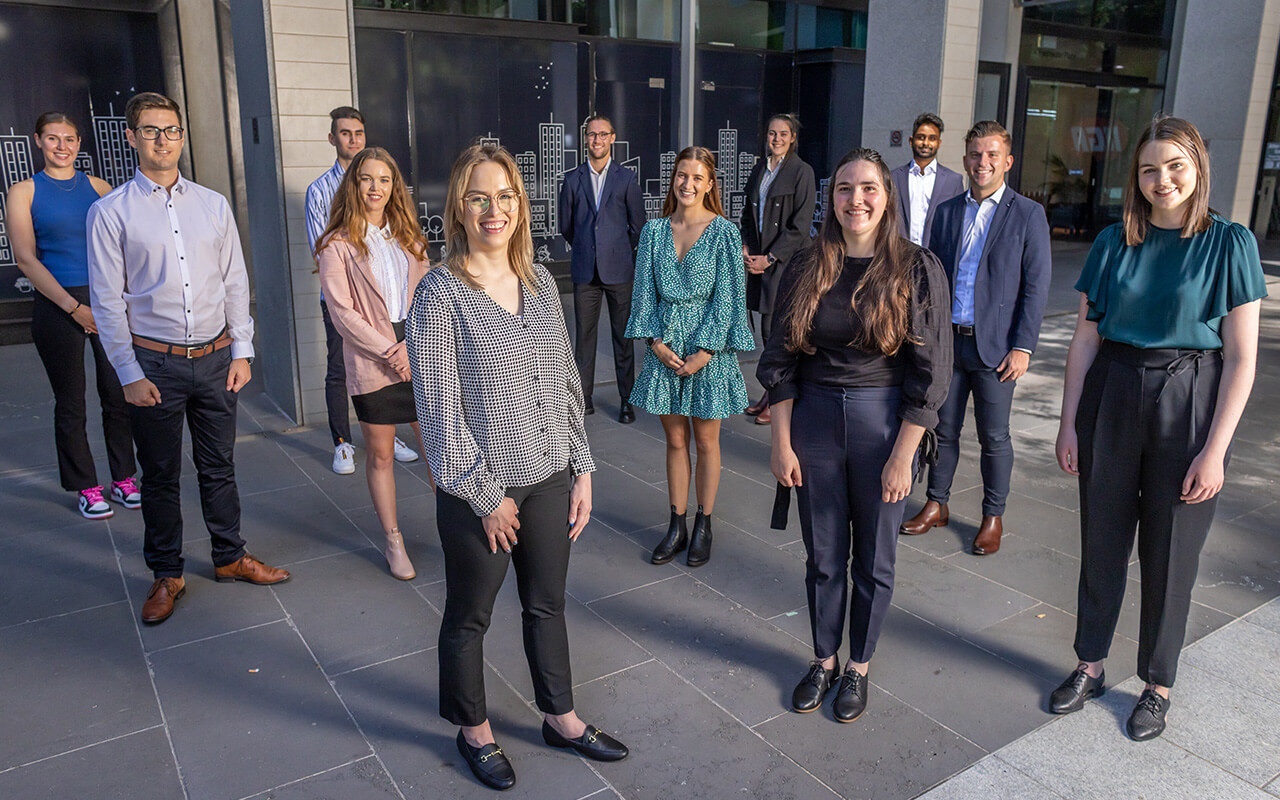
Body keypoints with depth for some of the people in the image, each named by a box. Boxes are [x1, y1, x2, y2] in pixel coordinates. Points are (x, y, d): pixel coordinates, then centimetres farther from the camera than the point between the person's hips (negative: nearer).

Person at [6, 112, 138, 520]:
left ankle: (123, 479, 18)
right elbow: (26, 259, -4)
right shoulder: (23, 192, 3)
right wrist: (74, 308, -11)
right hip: (57, 306, -2)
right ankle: (85, 487, 18)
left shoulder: (98, 187, 10)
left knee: (119, 394, 4)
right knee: (71, 402, 6)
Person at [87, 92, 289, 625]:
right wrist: (130, 374, -9)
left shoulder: (214, 206, 6)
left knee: (219, 466, 14)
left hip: (215, 357, 3)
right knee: (160, 475, 9)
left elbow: (235, 282, 8)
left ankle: (229, 557, 30)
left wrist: (241, 351, 3)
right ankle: (166, 574, 25)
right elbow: (107, 301, -5)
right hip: (155, 362, -2)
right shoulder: (110, 212, -4)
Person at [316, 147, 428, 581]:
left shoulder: (408, 237, 12)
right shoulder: (338, 244, -2)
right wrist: (392, 350, -12)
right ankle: (394, 541, 22)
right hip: (372, 363, -3)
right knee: (381, 456, 7)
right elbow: (342, 312, -8)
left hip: (420, 356, 3)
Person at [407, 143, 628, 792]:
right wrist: (486, 496, -13)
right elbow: (438, 408, -14)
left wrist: (581, 469, 6)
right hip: (479, 490, -5)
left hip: (549, 478, 5)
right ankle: (473, 730, 38)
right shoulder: (440, 293, -13)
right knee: (469, 615, 15)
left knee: (547, 604, 20)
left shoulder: (540, 282, 4)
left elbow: (565, 383, 9)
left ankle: (559, 717, 41)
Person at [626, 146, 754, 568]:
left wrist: (705, 351, -13)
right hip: (665, 347, 3)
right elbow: (645, 290, 5)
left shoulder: (724, 232, -6)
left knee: (706, 441, 8)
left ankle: (703, 526, 22)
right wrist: (655, 340, -7)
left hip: (708, 346, -3)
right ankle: (677, 526, 22)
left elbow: (728, 296, -8)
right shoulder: (654, 230, 5)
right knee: (675, 440, 11)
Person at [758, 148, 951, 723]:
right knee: (823, 556, 14)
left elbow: (931, 372, -8)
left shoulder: (917, 270, -8)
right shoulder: (807, 268, 0)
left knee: (873, 559, 13)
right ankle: (823, 659, 36)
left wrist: (902, 456, -11)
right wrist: (781, 442, -1)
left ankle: (859, 666, 34)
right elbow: (780, 361, 3)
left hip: (884, 423, -2)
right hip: (814, 420, 2)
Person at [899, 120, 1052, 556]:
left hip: (994, 346, -3)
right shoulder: (947, 211, 9)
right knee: (944, 429, 11)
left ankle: (993, 517, 21)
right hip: (946, 340, 3)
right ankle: (936, 505, 26)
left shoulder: (1028, 214, -1)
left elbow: (1035, 286, -5)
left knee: (994, 438, 6)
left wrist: (1022, 346, -11)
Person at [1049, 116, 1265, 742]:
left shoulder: (1230, 244, -5)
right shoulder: (1113, 243, 4)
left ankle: (1158, 684, 28)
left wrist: (1215, 449, -13)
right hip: (1111, 399, 3)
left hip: (1189, 405, -2)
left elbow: (1241, 358, -8)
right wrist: (1068, 423, 0)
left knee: (1170, 553, 9)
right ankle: (1089, 666, 30)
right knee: (1102, 542, 12)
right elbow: (1085, 341, 5)